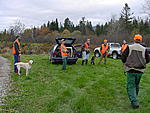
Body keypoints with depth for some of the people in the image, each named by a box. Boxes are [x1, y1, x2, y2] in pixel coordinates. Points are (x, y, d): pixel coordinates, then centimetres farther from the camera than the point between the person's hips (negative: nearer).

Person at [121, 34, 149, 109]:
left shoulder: (129, 47, -5)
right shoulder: (144, 49, 1)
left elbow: (123, 57, -6)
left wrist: (125, 63, 15)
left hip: (131, 70, -3)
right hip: (140, 70, 3)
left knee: (131, 86, 1)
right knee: (136, 85, 20)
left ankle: (134, 102, -11)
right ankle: (134, 98, 36)